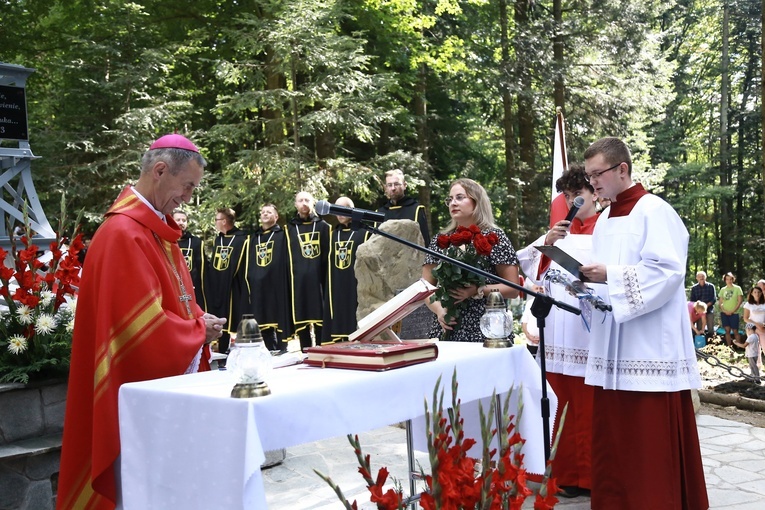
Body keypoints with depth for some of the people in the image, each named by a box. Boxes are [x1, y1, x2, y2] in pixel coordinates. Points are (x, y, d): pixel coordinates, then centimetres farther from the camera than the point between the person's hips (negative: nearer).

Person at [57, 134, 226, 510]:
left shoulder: (158, 227, 11)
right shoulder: (123, 233, -20)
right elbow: (143, 325, -24)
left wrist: (199, 323, 0)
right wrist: (199, 331, -9)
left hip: (168, 378, 9)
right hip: (138, 388, -9)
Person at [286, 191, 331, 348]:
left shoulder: (323, 226, 10)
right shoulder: (289, 228, 13)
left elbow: (328, 256, 6)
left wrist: (328, 279, -3)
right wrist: (288, 281, 2)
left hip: (318, 279, -1)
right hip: (298, 282, 1)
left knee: (320, 319, -3)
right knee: (301, 319, 2)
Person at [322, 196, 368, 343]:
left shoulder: (363, 233, 0)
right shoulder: (333, 235, 16)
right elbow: (329, 264, 18)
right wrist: (327, 291, 11)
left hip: (356, 289, -5)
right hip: (336, 290, 5)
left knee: (357, 331, -6)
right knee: (338, 326, 4)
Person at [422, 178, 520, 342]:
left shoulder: (494, 237, 1)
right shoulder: (440, 241, 11)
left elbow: (513, 289, -3)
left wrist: (477, 291, -16)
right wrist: (439, 310, -8)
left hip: (485, 331, -3)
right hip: (445, 330, 3)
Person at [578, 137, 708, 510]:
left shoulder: (654, 212, -9)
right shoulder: (605, 220, 16)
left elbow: (668, 271, -17)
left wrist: (611, 275, -22)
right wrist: (588, 282, -1)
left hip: (649, 345, -8)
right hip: (613, 344, 8)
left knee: (650, 440, -3)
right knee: (613, 435, 10)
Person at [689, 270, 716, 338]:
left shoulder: (711, 286, 4)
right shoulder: (694, 288, 7)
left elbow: (714, 299, 0)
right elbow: (692, 300, 7)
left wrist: (707, 305, -15)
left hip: (709, 310, -1)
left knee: (711, 330, 0)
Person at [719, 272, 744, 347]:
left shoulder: (737, 288, 1)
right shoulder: (723, 289, 8)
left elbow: (740, 301, -3)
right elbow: (720, 302, 9)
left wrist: (732, 311, -9)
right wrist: (724, 311, -7)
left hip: (734, 313, -2)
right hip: (724, 313, 2)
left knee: (735, 331, -3)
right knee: (727, 330, 0)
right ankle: (729, 347, 4)